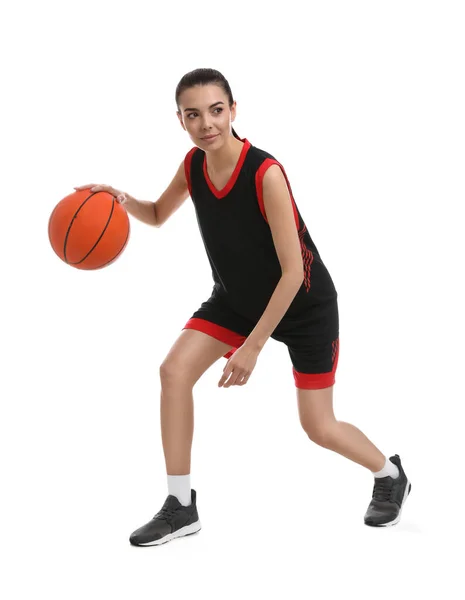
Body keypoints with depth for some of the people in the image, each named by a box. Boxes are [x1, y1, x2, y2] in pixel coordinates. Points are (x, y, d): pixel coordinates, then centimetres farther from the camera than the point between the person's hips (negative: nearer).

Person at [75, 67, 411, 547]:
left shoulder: (265, 174, -32)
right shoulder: (194, 165, -12)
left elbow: (293, 271, -29)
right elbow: (159, 215, 8)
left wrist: (253, 346, -29)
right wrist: (123, 200, -15)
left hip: (304, 304, -6)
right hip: (237, 297, 6)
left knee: (319, 427, -1)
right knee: (174, 371, -12)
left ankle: (391, 475, 31)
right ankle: (180, 507, -1)